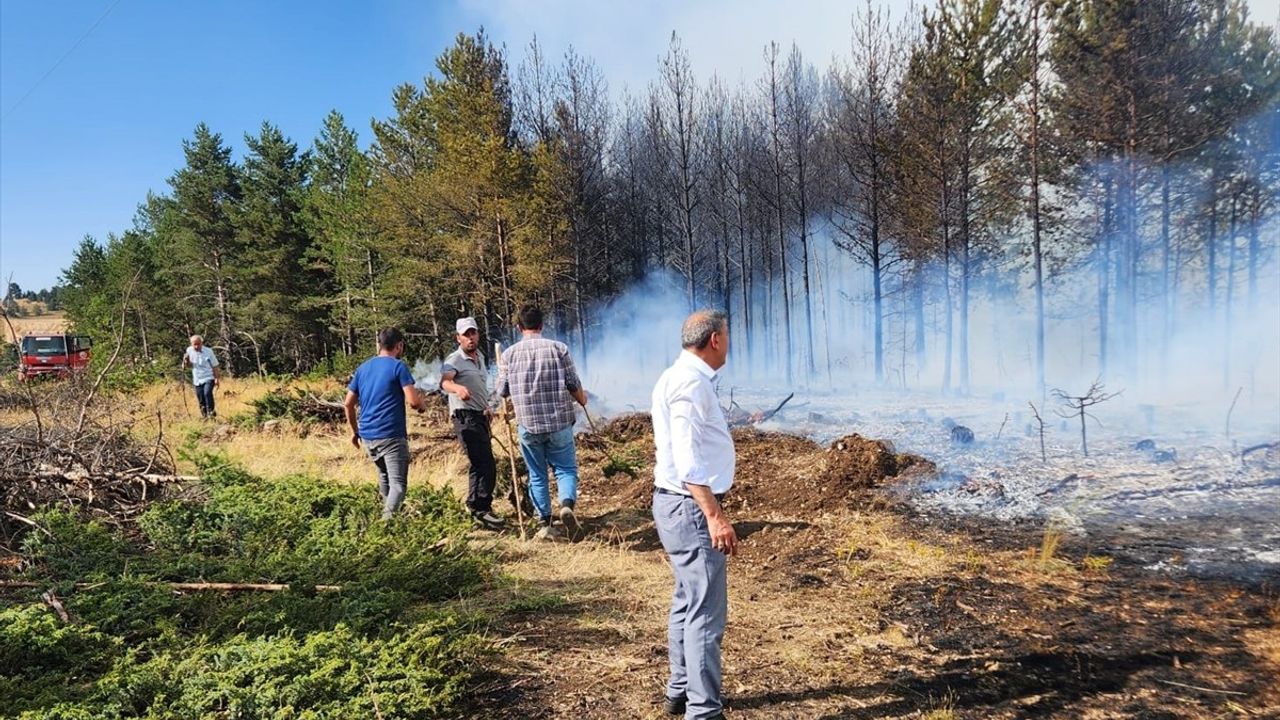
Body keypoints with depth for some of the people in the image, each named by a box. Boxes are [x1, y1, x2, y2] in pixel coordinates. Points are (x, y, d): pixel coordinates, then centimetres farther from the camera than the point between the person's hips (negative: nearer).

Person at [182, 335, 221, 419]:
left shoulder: (208, 351, -8)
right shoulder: (189, 350, 3)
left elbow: (214, 366, -4)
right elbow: (188, 366, 14)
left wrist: (217, 379, -10)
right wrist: (186, 360, -8)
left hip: (208, 378, -4)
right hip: (197, 380, 4)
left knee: (207, 393, -28)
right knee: (201, 400, 6)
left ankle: (211, 411, -17)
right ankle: (204, 415, 20)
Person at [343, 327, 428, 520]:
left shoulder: (362, 368, 13)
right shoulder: (398, 367, -6)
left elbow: (348, 404, 14)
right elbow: (413, 401, -14)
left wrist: (354, 431, 24)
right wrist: (423, 403, 8)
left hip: (367, 435, 7)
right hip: (392, 435, -7)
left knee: (384, 475, 24)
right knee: (398, 483, -9)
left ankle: (386, 515, 32)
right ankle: (387, 519, -27)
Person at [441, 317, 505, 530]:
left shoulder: (480, 358, 14)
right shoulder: (455, 360, -14)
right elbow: (445, 381, -36)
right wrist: (458, 388, -56)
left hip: (480, 417, 9)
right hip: (466, 417, -9)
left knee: (481, 465, 17)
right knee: (485, 464, -19)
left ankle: (477, 507, 29)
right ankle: (481, 509, -16)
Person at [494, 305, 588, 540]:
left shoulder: (509, 354, -2)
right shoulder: (558, 348, -5)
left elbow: (502, 391, 5)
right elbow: (574, 386, -1)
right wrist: (582, 400, 21)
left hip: (528, 425, 1)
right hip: (559, 423, -1)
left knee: (537, 475, 14)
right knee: (566, 468, 12)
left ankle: (545, 524, 16)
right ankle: (567, 504, -14)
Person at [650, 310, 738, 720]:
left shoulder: (681, 377, 14)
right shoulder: (691, 382, -18)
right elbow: (688, 459, -26)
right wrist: (715, 516, -31)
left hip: (683, 504, 11)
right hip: (692, 507, -11)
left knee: (688, 603, 20)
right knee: (706, 613, -5)